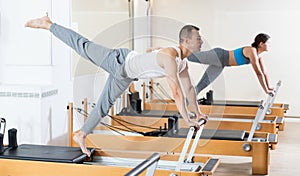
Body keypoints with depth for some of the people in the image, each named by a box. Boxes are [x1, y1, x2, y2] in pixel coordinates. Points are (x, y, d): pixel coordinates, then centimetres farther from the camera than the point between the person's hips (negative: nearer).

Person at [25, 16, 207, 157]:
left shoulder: (183, 62, -3)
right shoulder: (170, 56, -32)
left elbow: (189, 88, 10)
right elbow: (177, 92, -36)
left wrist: (198, 112, 10)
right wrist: (187, 120, -32)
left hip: (125, 75, 8)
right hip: (120, 60, -8)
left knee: (105, 104, 15)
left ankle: (82, 135, 30)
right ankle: (48, 24, 21)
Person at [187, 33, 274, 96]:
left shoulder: (259, 55, 2)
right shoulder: (252, 52, -26)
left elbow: (264, 72, 12)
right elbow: (258, 73, -27)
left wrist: (269, 87, 11)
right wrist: (266, 90, -22)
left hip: (220, 63, 9)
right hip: (218, 56, -9)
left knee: (203, 84, 10)